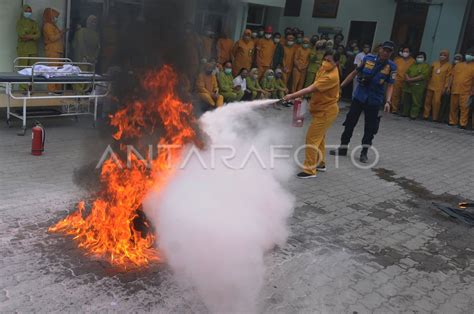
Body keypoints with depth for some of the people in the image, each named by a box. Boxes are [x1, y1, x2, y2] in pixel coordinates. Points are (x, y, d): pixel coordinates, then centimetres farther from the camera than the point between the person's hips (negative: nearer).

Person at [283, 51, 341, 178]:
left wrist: (292, 95, -38)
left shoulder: (331, 77, -28)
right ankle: (320, 163, 35)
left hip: (326, 111, -10)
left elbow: (311, 89, -35)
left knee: (312, 138, -9)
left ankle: (310, 170, -3)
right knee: (319, 137, 20)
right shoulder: (324, 68, 1)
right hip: (320, 109, 10)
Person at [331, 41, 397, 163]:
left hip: (374, 101, -1)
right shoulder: (368, 59, -4)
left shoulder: (391, 67, -7)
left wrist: (388, 101, -22)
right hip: (359, 96, 1)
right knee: (350, 122, 8)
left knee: (370, 128, 5)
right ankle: (343, 148, 22)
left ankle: (364, 153, 20)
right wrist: (341, 85, 2)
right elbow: (354, 73, 4)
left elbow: (390, 85, -8)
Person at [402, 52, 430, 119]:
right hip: (408, 85, 6)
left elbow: (423, 76, -13)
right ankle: (405, 113, 20)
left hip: (418, 87, -6)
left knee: (416, 102, -6)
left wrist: (411, 79, -17)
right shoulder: (413, 64, 19)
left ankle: (414, 115, -3)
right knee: (406, 100, 10)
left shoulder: (426, 66, -1)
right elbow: (407, 72, 16)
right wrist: (407, 78, -7)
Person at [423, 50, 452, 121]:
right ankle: (425, 115, 14)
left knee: (436, 102, -8)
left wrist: (445, 87, -7)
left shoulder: (448, 65, 0)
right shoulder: (434, 63, 10)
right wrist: (427, 83, 9)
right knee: (428, 101, 6)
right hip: (431, 85, 4)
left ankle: (435, 117, 0)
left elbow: (448, 77, -2)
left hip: (439, 87, -4)